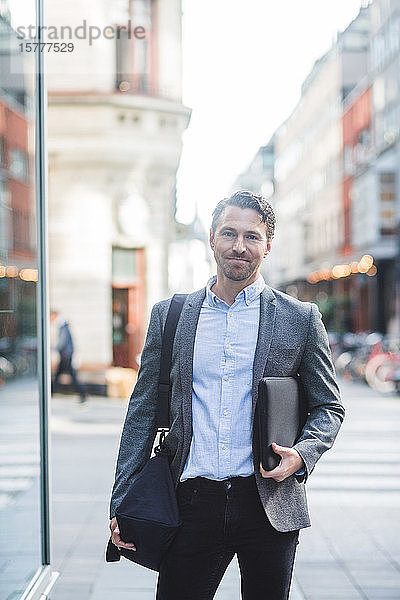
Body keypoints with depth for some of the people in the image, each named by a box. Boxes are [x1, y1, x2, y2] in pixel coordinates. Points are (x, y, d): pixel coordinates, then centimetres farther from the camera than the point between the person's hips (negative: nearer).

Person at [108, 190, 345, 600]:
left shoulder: (301, 318, 4)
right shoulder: (168, 315, 7)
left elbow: (329, 407, 10)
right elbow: (143, 411, 8)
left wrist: (302, 455, -11)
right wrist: (122, 504, 3)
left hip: (270, 503, 0)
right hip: (193, 501, 1)